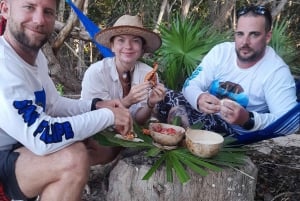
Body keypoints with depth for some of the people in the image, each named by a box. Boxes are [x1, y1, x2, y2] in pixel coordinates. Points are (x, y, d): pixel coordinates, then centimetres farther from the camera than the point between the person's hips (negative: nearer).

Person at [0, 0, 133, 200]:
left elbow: (52, 104, 12)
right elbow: (41, 138, -33)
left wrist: (96, 105, -4)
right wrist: (108, 115, -22)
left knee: (106, 146, 8)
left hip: (24, 147, 9)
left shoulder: (35, 54, 2)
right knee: (74, 157, -33)